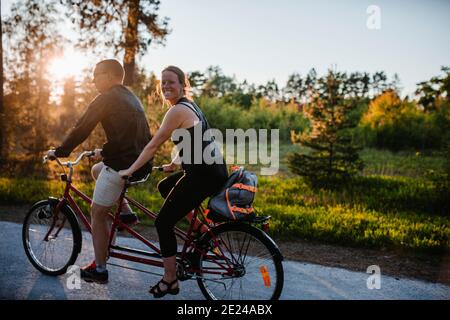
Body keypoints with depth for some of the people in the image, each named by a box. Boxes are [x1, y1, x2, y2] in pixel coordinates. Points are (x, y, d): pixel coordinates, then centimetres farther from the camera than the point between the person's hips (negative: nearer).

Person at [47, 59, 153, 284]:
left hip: (122, 164, -9)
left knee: (98, 213, 5)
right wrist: (104, 152, 38)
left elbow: (82, 129, -7)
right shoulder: (132, 98, 21)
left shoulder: (106, 98, -6)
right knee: (97, 170, 32)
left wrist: (59, 152, 5)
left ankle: (99, 270, 12)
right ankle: (126, 213, 21)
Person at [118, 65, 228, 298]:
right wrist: (174, 164, 26)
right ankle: (201, 228, 23)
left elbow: (153, 145, -11)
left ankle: (170, 282, 12)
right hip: (213, 169, 10)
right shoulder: (189, 105, 17)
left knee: (164, 222, 2)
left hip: (204, 175, -10)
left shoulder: (177, 110, -13)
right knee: (164, 187, 29)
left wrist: (130, 170, -3)